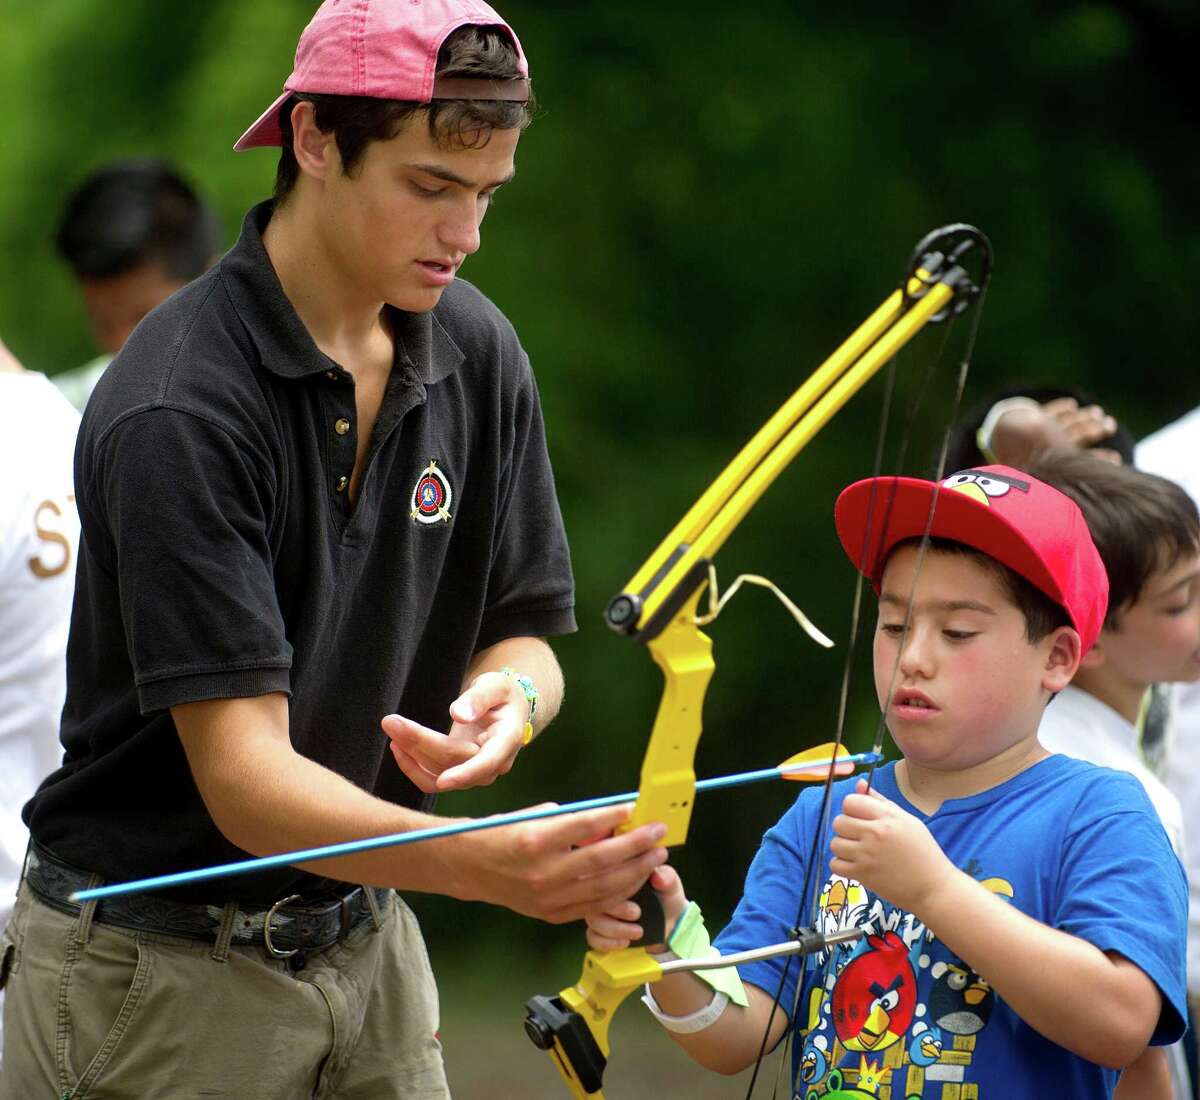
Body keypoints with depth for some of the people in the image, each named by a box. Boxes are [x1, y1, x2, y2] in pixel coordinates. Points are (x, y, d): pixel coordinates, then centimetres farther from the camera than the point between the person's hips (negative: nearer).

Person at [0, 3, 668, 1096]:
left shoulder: (476, 351, -1)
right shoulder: (177, 410, -23)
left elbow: (524, 631, 7)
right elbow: (243, 777, -26)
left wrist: (508, 699, -18)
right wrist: (492, 865, -41)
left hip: (367, 942, 6)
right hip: (156, 966, -6)